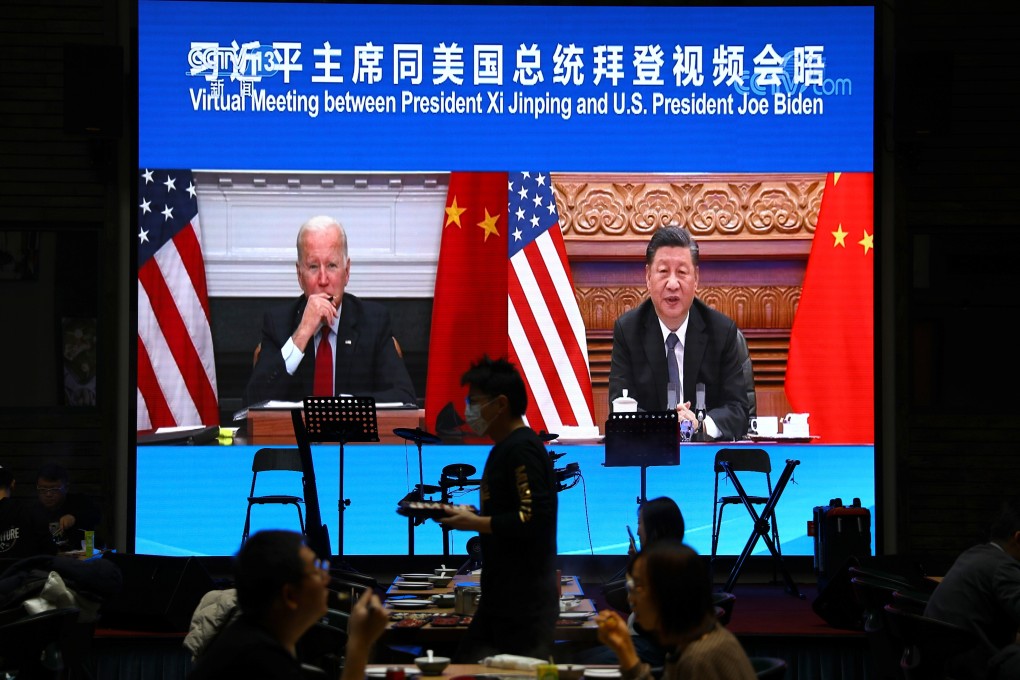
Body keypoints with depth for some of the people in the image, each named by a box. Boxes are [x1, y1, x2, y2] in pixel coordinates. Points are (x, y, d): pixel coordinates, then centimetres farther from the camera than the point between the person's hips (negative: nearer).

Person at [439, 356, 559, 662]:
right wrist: (472, 516, 9)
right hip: (503, 599, 11)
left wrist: (474, 523, -16)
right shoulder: (506, 448, 15)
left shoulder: (521, 449, -16)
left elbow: (534, 519, -25)